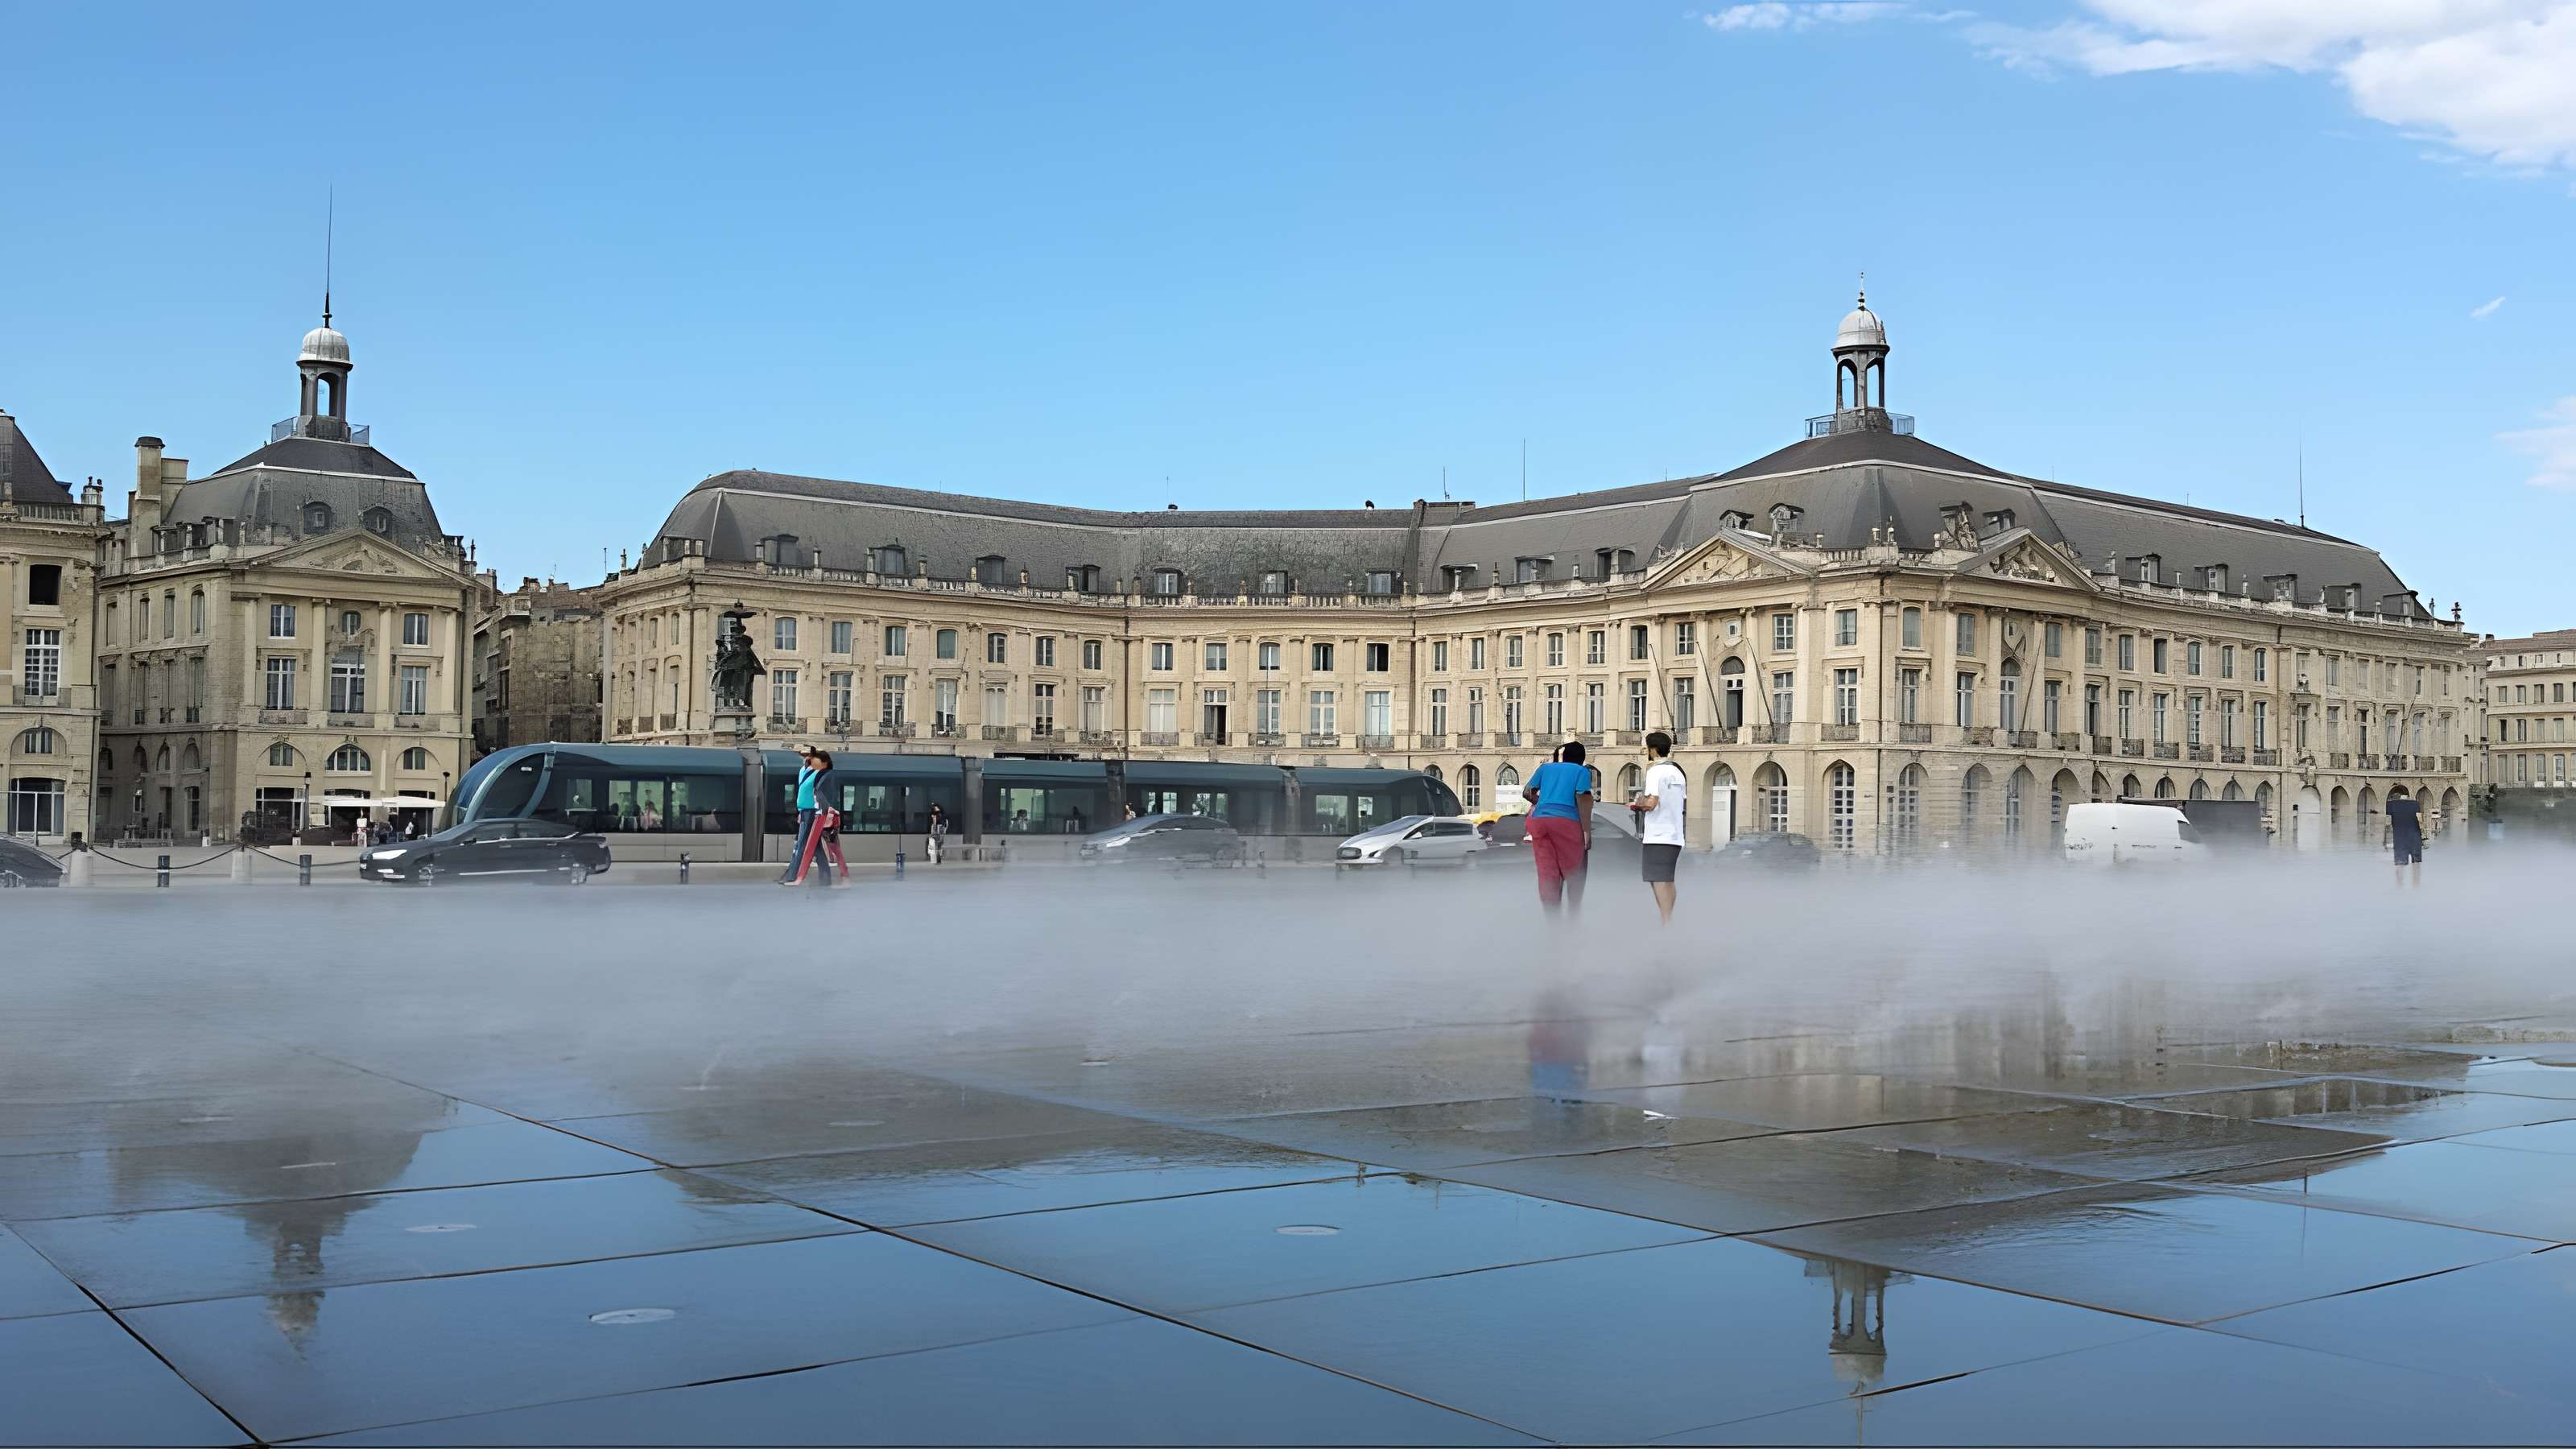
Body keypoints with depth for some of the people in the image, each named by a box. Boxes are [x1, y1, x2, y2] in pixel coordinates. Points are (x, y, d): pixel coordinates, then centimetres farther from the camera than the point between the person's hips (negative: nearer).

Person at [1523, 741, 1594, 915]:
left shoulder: (1546, 767, 19)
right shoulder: (1582, 772, 7)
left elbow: (1527, 792, 16)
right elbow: (1582, 799, -4)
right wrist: (1587, 831, -5)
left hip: (1539, 821, 3)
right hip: (1567, 822, -3)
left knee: (1547, 874, 2)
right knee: (1573, 873, 8)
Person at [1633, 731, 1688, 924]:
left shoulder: (1655, 771, -10)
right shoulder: (1677, 772, 15)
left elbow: (1651, 803, -21)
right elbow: (1684, 804, 19)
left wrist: (1637, 804, 0)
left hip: (1657, 836, -8)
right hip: (1675, 835, 8)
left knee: (1659, 881, -8)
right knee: (1668, 880, 13)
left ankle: (1666, 924, -13)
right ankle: (1669, 922, 16)